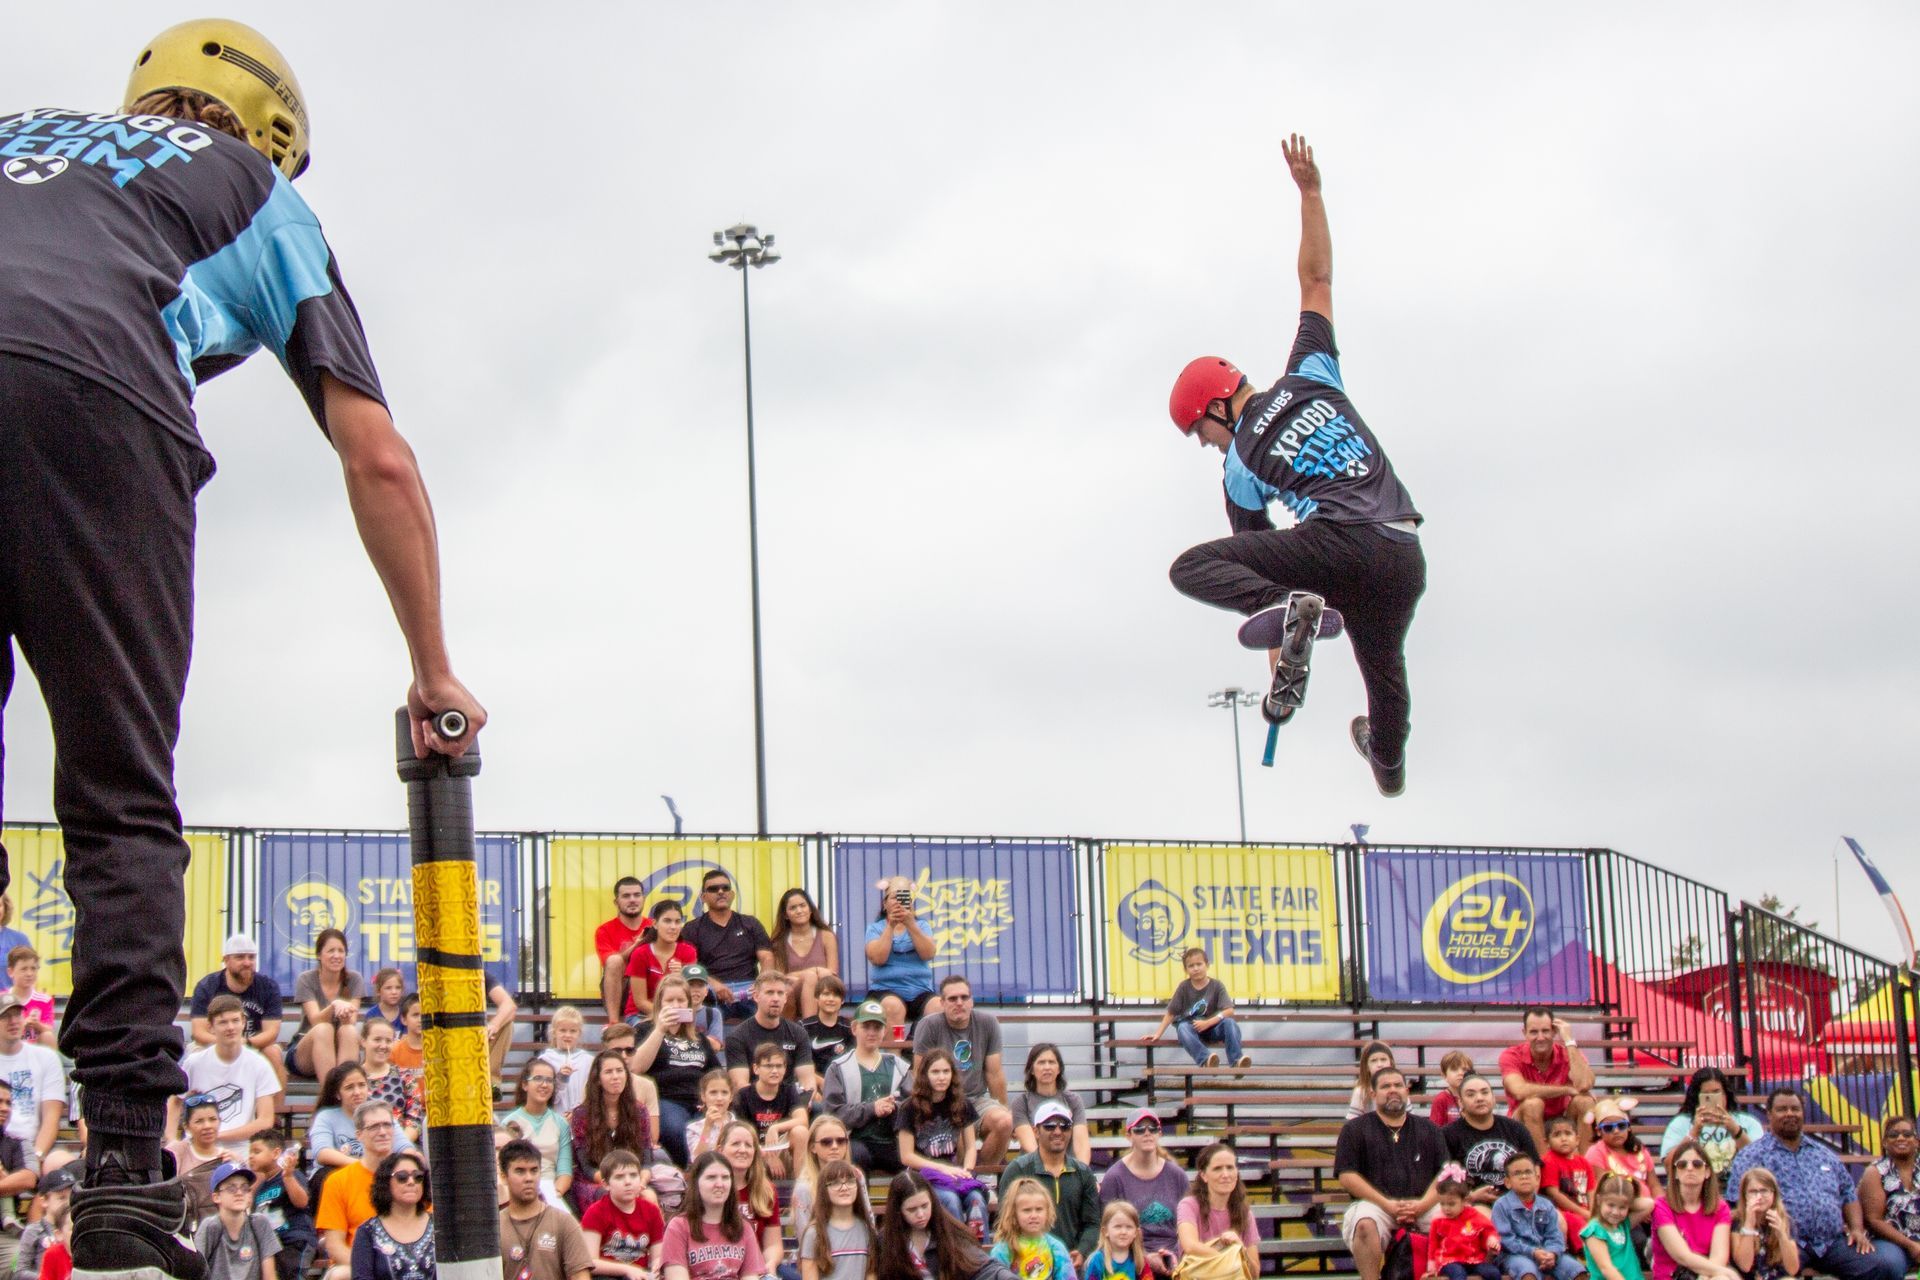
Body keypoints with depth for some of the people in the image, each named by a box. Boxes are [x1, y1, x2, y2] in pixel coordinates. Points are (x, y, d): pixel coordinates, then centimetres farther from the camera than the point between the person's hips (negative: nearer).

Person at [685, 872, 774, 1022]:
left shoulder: (750, 924, 23)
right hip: (712, 992, -2)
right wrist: (713, 984, -17)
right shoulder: (693, 929, 17)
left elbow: (766, 958, 11)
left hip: (748, 987, 2)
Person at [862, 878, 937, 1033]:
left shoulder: (920, 926, 15)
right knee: (893, 1006, -36)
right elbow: (878, 958, -8)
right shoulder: (876, 928, 9)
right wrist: (890, 926, -11)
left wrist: (911, 924, -13)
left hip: (920, 992, 2)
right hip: (886, 990, -2)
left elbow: (928, 954, -4)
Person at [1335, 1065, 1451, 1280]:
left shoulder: (1427, 1129, 21)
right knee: (1365, 1226, -37)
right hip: (1375, 1204, -2)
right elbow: (1347, 1176, 1)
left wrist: (1423, 1203, -9)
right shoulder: (1354, 1130, 13)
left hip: (1422, 1206, 2)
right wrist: (1386, 1204, -11)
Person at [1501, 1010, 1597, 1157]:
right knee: (1533, 1103, -32)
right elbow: (1519, 1092, -32)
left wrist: (1569, 1041, -23)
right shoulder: (1511, 1055, -13)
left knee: (1585, 1100, -23)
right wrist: (1568, 1090, -25)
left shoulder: (1568, 1053, -8)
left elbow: (1584, 1085, -29)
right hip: (1524, 1128, -2)